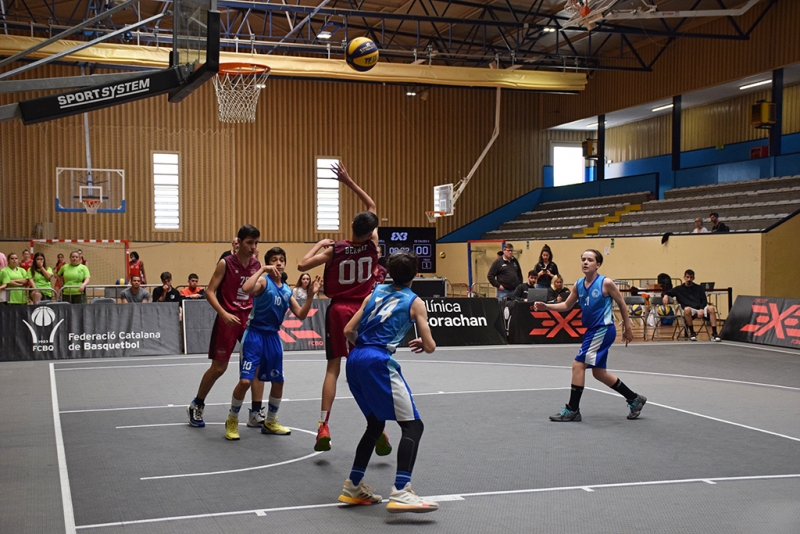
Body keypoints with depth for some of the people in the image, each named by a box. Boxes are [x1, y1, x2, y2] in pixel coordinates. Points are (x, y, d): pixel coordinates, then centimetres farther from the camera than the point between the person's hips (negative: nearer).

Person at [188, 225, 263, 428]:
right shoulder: (225, 263, -9)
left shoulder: (256, 265, 4)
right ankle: (196, 406, 24)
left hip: (250, 318, 4)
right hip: (228, 319, -4)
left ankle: (256, 414, 4)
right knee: (218, 368, 3)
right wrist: (223, 313, -22)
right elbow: (210, 291, -11)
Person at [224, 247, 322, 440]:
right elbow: (246, 289, -32)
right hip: (255, 334, -7)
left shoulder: (287, 290, 10)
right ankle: (232, 421, 10)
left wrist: (310, 295, -3)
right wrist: (263, 269, -28)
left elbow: (301, 315, 8)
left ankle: (270, 422, 28)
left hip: (273, 337, 7)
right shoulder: (263, 281, -10)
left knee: (278, 382, 10)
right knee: (245, 381, -11)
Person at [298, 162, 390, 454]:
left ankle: (323, 427, -1)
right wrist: (349, 182, 7)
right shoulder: (372, 246, -6)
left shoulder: (334, 250, -10)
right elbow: (372, 206, 6)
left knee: (333, 368, 5)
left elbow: (302, 265, -13)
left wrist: (320, 243, 0)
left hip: (338, 310, 0)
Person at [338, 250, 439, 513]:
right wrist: (422, 342, 26)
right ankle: (400, 493, -20)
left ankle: (353, 487, 27)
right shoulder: (415, 302, 6)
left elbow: (349, 331, 15)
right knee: (413, 425, -4)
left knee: (375, 424, 23)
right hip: (378, 362, -7)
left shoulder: (376, 292, 19)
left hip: (354, 360, 7)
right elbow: (430, 346, 4)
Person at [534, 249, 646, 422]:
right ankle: (634, 399, 30)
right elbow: (567, 305, 10)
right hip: (592, 330, 8)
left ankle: (572, 410, -1)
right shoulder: (579, 285, 3)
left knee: (578, 365, -11)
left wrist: (627, 327, 3)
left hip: (603, 330, -8)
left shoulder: (606, 283, -14)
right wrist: (546, 306, -5)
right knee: (599, 372, 15)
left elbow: (622, 304, -3)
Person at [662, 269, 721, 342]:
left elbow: (704, 300, 11)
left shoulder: (699, 288, 20)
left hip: (700, 309, 2)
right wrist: (665, 295, -8)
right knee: (687, 309, -39)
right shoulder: (679, 289, 18)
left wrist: (701, 309, -10)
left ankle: (714, 334, -31)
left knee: (711, 308, -31)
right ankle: (692, 333, -20)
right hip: (690, 310, -2)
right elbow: (667, 292, 18)